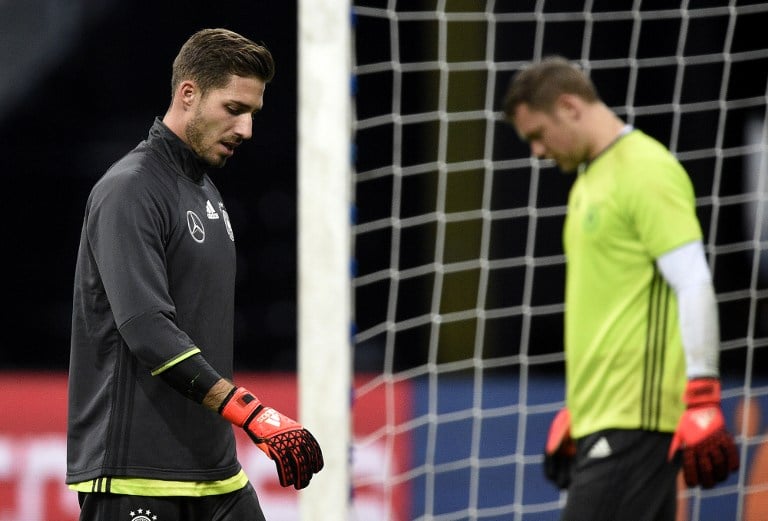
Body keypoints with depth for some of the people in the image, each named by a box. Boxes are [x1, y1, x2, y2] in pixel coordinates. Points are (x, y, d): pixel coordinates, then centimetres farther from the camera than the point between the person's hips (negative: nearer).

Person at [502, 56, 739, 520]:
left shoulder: (647, 171, -9)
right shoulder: (588, 181, 20)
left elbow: (696, 288, -16)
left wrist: (702, 401, -22)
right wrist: (574, 410, 25)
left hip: (636, 418, -9)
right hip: (599, 422, 9)